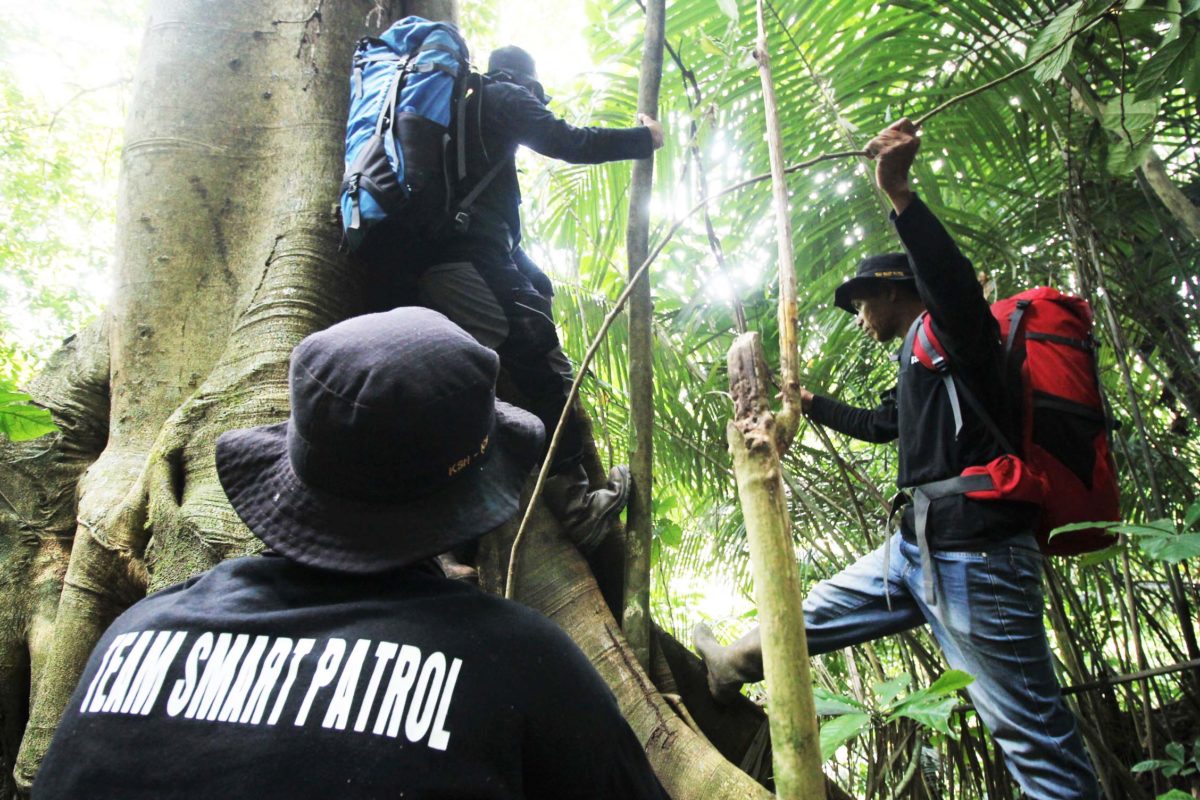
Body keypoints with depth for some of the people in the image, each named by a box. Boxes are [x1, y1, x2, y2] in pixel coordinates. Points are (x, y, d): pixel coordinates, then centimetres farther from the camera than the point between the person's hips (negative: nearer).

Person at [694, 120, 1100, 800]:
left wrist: (899, 193, -38)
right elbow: (879, 424, 38)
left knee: (1035, 732, -5)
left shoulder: (950, 333, -6)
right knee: (819, 613, 24)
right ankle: (734, 666, 43)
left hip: (974, 559, -10)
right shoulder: (921, 360, 22)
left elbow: (958, 287, -31)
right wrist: (809, 402, 49)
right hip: (916, 552, 10)